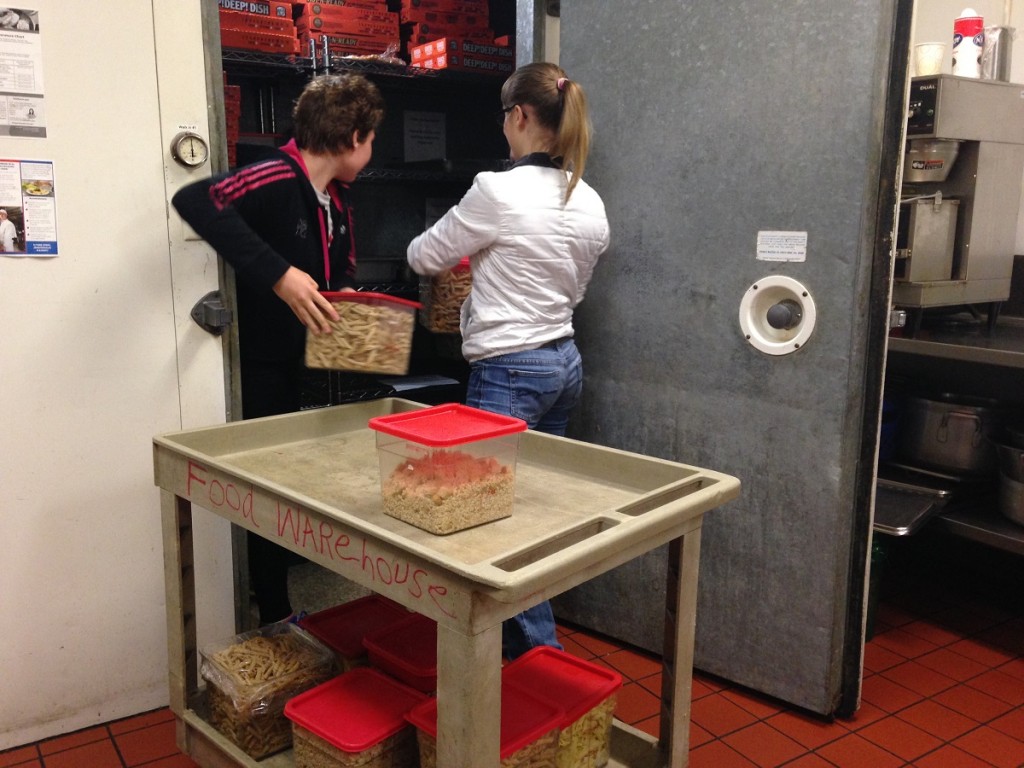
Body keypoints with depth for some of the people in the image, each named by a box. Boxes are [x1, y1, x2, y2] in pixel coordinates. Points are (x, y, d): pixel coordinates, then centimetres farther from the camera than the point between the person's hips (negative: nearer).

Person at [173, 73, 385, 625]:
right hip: (255, 368, -9)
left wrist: (348, 298, -4)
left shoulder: (337, 198, 9)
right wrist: (277, 273, -42)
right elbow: (193, 200, -38)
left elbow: (341, 274, 19)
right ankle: (273, 620, 19)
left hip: (297, 367, 9)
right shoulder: (276, 179, -21)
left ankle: (277, 610, 34)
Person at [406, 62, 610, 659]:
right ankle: (528, 641, 32)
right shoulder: (590, 203, 6)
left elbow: (424, 257, -3)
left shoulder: (499, 191, -17)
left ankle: (542, 654, 12)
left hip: (510, 372, -8)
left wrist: (465, 253, 20)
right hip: (566, 362, 9)